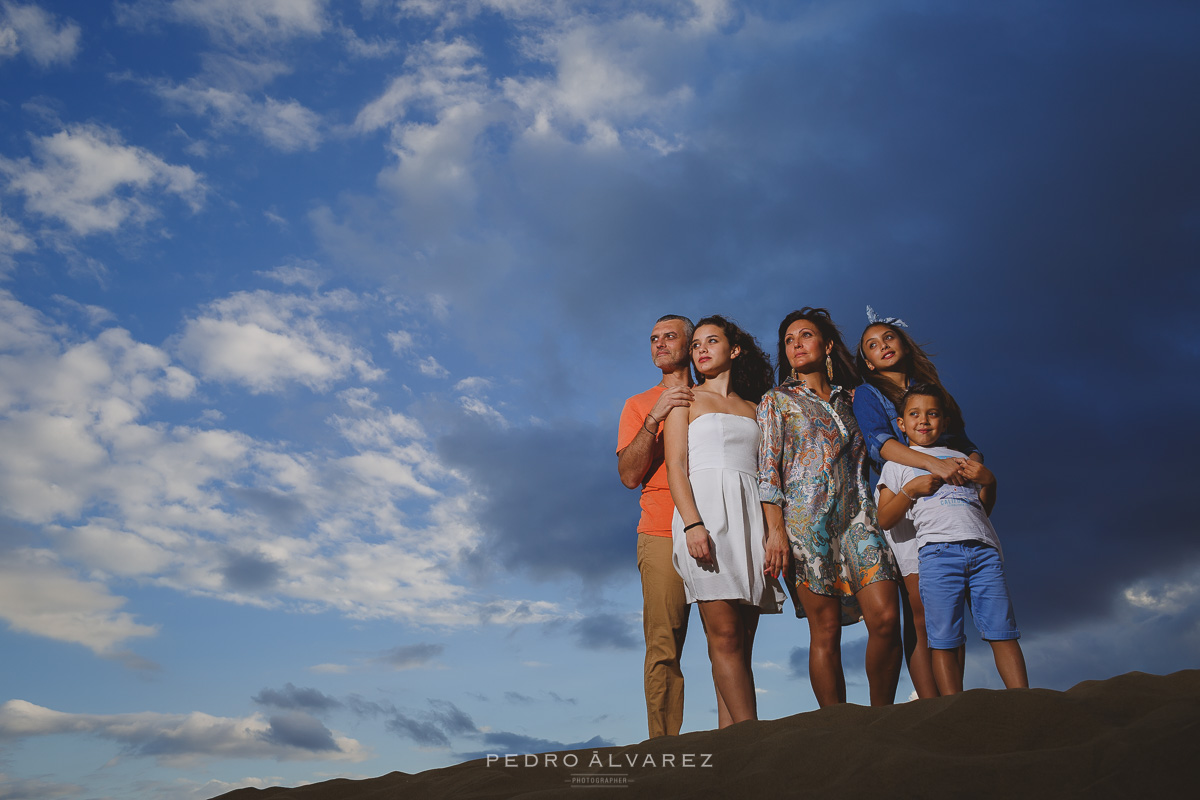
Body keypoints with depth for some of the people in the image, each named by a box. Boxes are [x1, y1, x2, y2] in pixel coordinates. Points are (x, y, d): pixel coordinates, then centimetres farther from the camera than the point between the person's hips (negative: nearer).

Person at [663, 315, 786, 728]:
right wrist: (692, 524, -14)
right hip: (704, 509, -3)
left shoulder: (753, 409, 22)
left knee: (740, 645, -2)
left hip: (749, 517, 4)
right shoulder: (686, 399, 13)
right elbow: (676, 466, 1)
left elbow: (765, 473, 17)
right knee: (725, 636, -13)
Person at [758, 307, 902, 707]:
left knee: (886, 619, -10)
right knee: (826, 632, -5)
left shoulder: (848, 400, 22)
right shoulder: (776, 401, 11)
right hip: (806, 517, -3)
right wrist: (776, 527, -10)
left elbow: (865, 462, 22)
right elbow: (768, 466, 1)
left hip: (858, 516, 3)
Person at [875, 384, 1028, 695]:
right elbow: (884, 519, 10)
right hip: (938, 550, -3)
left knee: (1003, 632, -3)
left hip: (983, 548, 3)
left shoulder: (960, 457, 28)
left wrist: (988, 480, 12)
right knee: (945, 641, -7)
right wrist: (910, 490, -3)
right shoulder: (897, 464, 19)